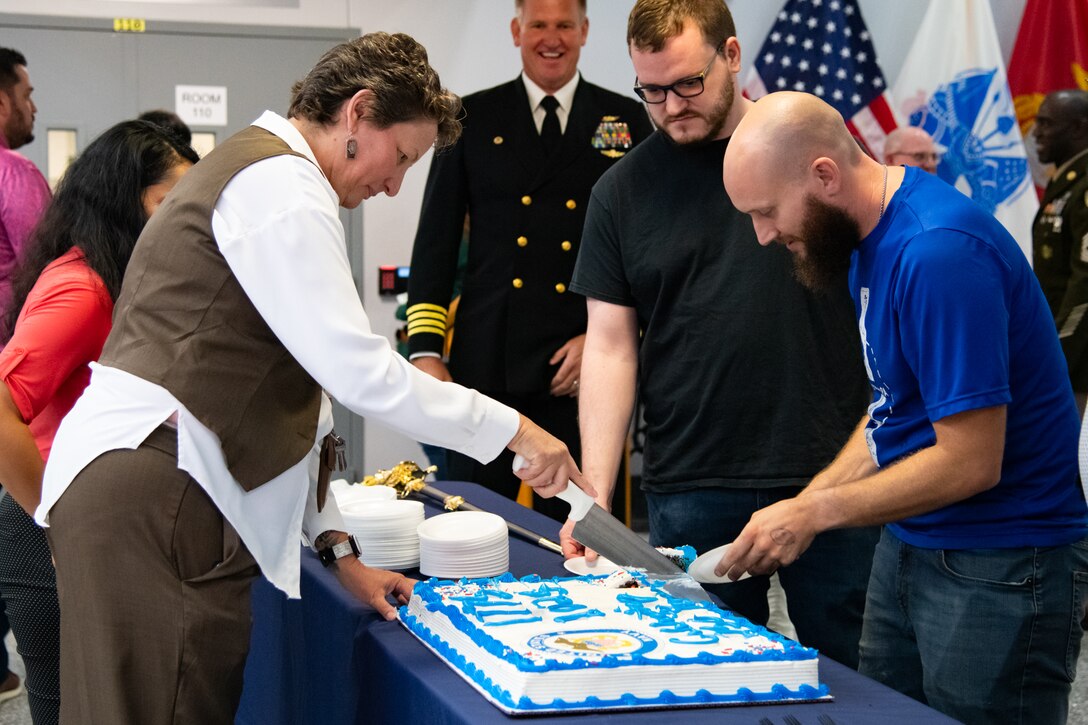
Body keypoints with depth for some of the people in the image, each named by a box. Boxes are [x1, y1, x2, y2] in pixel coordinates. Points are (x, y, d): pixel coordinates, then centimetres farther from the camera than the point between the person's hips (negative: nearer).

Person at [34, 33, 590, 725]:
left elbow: (287, 390, 25)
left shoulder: (253, 170, 25)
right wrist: (512, 429, -6)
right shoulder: (284, 186, -9)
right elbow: (358, 371, -16)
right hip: (150, 502, -10)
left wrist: (337, 545, 22)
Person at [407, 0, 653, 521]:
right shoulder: (473, 119, 9)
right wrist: (425, 350, -1)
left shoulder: (628, 122, 7)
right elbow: (436, 238, 7)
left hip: (584, 365, 0)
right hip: (488, 363, 1)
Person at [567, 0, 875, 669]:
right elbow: (611, 346, 2)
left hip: (832, 470, 0)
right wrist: (595, 496, -5)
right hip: (692, 488, 1)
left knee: (855, 672, 7)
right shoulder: (623, 192, 4)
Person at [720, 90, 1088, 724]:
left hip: (1000, 570, -9)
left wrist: (814, 513, -15)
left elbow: (969, 462, -24)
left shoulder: (940, 254, -24)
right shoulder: (871, 238, 6)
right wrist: (800, 508, 1)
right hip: (908, 547, 9)